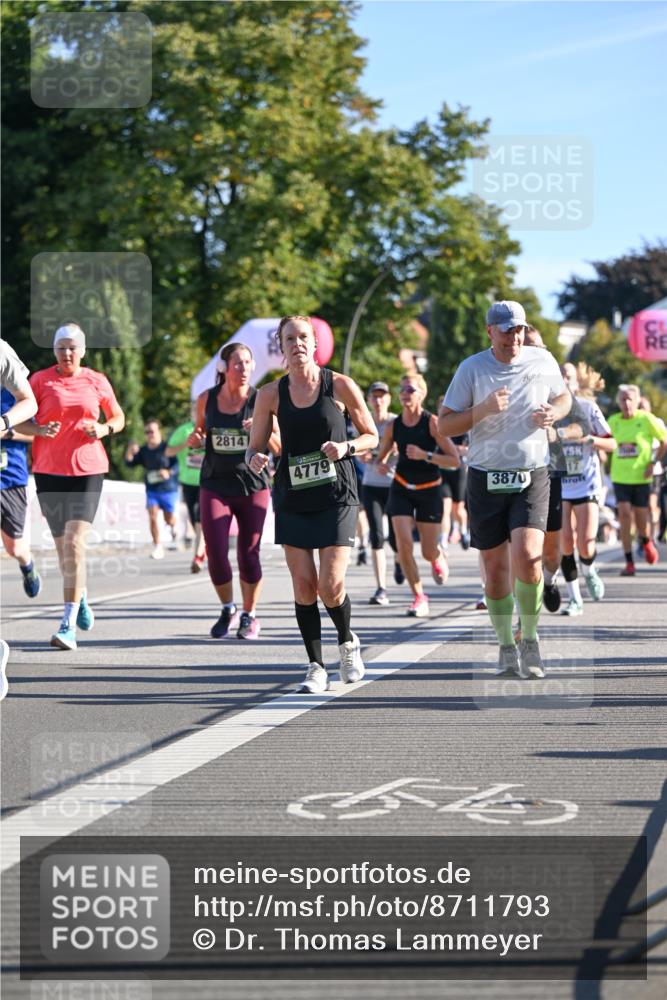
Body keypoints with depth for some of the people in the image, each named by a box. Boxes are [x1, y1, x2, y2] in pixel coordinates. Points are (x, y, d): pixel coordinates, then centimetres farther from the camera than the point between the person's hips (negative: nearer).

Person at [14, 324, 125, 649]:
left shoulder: (97, 381, 6)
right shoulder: (40, 380, 3)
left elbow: (118, 417, 18)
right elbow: (19, 422, 4)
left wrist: (103, 429, -4)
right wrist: (39, 430, -16)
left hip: (88, 470, -1)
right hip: (49, 470, 1)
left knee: (74, 542, -15)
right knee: (62, 544, 11)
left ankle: (68, 626, -17)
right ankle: (81, 594, 42)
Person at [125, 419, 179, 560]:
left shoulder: (167, 448, -12)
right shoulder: (143, 450, 3)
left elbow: (178, 463, -14)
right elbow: (130, 464, 3)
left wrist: (169, 472, -31)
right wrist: (130, 452, -16)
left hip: (168, 489, -3)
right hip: (152, 489, 3)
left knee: (169, 519, 10)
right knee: (153, 516, -14)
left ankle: (173, 528, 47)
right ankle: (157, 547, -7)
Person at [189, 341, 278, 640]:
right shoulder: (207, 400, 1)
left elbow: (280, 447, -2)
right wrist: (194, 439, -5)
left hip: (253, 487, -1)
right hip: (215, 486, 1)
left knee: (248, 555, 0)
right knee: (215, 554, -7)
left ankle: (249, 615, 22)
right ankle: (228, 610, 18)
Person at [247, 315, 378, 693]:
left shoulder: (341, 386, -3)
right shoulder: (271, 394, 2)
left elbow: (371, 436, 6)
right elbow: (256, 446, 7)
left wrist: (346, 447, -14)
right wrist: (256, 459, -16)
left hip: (336, 496, -2)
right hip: (293, 498, 2)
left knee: (331, 586, -10)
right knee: (303, 585, -2)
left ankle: (348, 643, 21)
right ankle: (317, 668, 9)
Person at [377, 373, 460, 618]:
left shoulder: (432, 423, -14)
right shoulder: (393, 426, -3)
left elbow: (455, 461, -17)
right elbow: (381, 457, 12)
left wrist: (425, 455, -27)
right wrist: (380, 466, -11)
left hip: (429, 490, -2)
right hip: (402, 489, 2)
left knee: (429, 552, 4)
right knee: (404, 543, -15)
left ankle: (438, 559, 44)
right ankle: (419, 597, -1)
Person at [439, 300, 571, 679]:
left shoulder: (543, 361, 2)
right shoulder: (472, 368, -3)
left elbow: (564, 397, 20)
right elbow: (445, 425, -2)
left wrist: (554, 412, -3)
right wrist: (483, 410, -19)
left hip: (532, 477, 0)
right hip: (486, 478, 0)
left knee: (527, 557, -18)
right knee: (496, 567, 4)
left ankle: (530, 639, 0)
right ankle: (506, 646, 21)